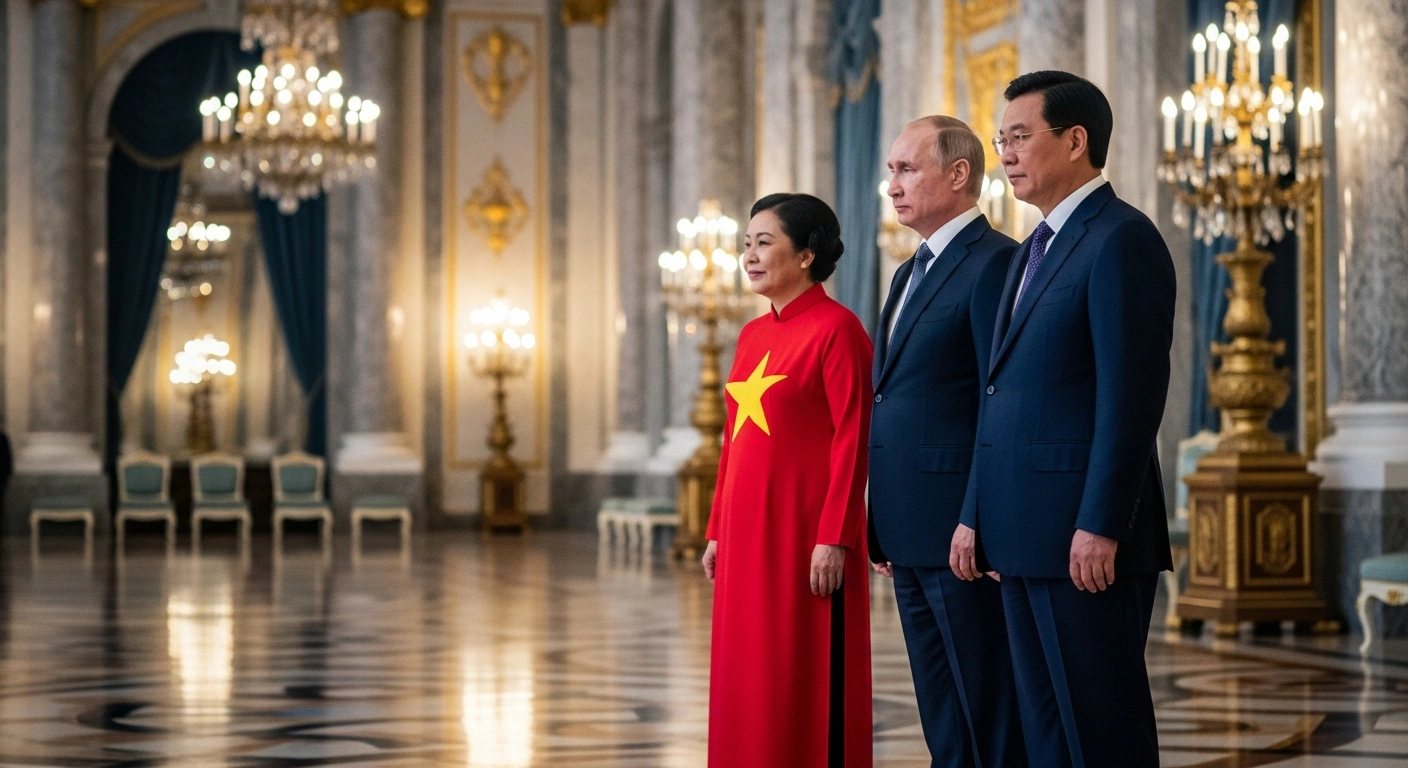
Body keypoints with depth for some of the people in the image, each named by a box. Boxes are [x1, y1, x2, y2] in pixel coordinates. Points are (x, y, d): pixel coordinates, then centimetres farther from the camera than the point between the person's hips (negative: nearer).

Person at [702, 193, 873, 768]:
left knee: (809, 677, -1)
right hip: (748, 530, 8)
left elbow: (852, 439, -14)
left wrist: (834, 539, -18)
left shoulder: (836, 328, -9)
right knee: (747, 672, 11)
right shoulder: (753, 335, 14)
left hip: (806, 527, -8)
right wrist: (718, 530, 14)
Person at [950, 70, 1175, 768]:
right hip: (1022, 536, 9)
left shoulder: (1122, 239, -10)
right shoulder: (1032, 252, 20)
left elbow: (1132, 394, -17)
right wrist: (976, 515, 15)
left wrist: (1100, 528, -21)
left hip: (1085, 535, -9)